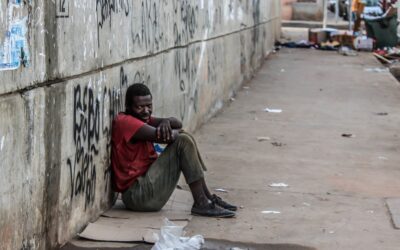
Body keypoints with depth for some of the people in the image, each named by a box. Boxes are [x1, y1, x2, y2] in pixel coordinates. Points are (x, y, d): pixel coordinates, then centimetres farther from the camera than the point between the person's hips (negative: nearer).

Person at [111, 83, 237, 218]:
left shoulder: (141, 117, 16)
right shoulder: (124, 121, -14)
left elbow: (178, 123, 9)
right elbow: (166, 137, -23)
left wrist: (166, 122, -14)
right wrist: (178, 132, -1)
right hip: (137, 193, -10)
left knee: (184, 138, 12)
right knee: (183, 142, -14)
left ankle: (208, 197, 9)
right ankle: (201, 204, -12)